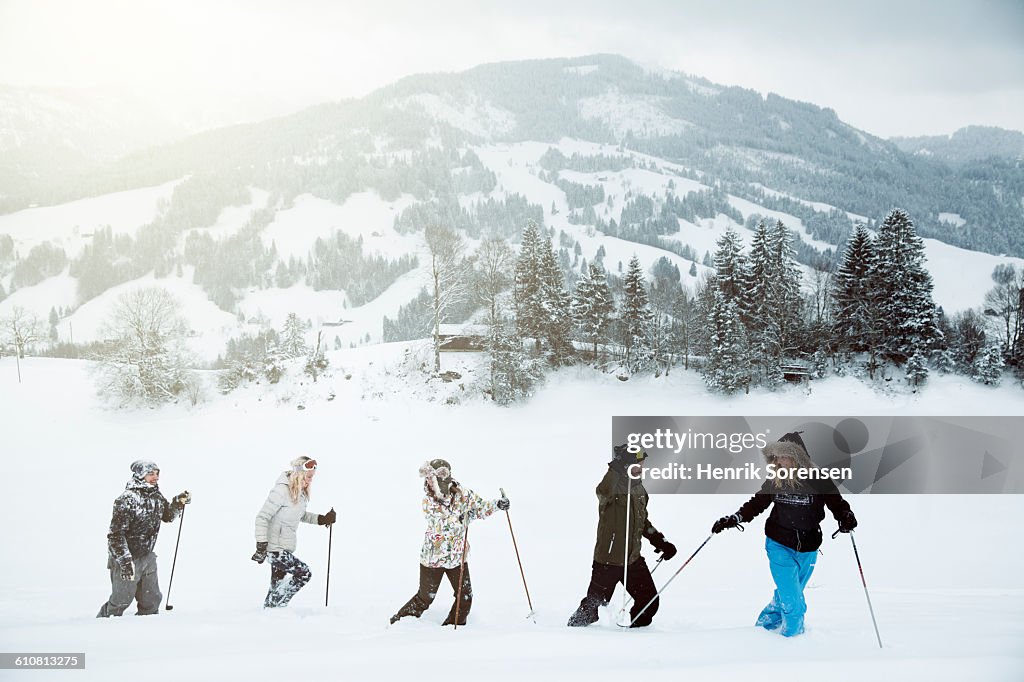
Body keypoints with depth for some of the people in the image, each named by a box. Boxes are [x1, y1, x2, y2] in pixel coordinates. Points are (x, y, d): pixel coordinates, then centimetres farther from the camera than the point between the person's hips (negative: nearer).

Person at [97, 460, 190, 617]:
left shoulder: (156, 496, 1)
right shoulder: (126, 500, -22)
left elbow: (167, 516, 18)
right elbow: (116, 534, -23)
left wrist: (178, 503, -2)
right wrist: (125, 561, -25)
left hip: (147, 557, 7)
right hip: (125, 557, -7)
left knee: (151, 600, 11)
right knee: (121, 601, 2)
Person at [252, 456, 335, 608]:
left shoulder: (301, 493, 6)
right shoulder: (281, 490, -21)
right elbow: (262, 518, -20)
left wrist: (323, 519, 11)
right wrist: (261, 547, -24)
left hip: (284, 548, 9)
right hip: (274, 548, -9)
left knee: (277, 584, 16)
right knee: (304, 573, -9)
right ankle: (274, 606, -2)